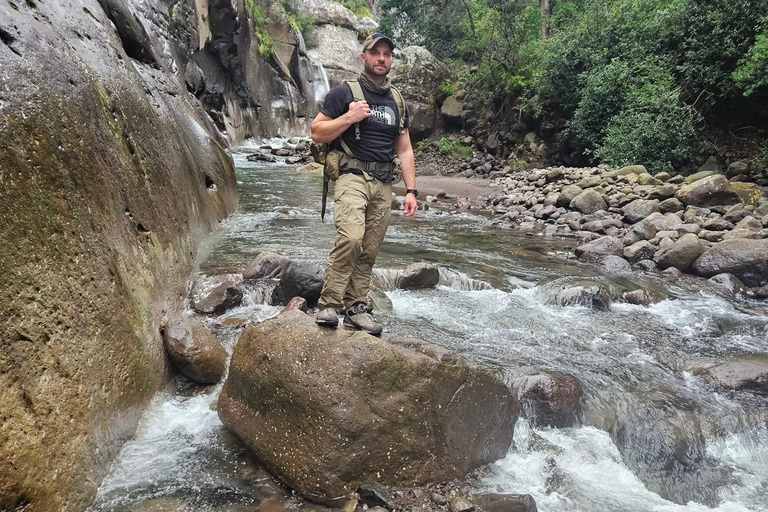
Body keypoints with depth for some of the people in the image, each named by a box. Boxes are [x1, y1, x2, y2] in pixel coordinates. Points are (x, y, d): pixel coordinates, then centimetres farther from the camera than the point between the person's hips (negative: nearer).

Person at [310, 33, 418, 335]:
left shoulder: (397, 101, 19)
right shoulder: (344, 92, 3)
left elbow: (404, 149, 18)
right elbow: (317, 133, 0)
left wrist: (411, 190, 10)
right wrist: (349, 117, -13)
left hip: (383, 184, 5)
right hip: (352, 176, -5)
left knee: (369, 251, 3)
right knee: (350, 238, -24)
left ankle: (355, 308, 11)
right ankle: (328, 304, -13)